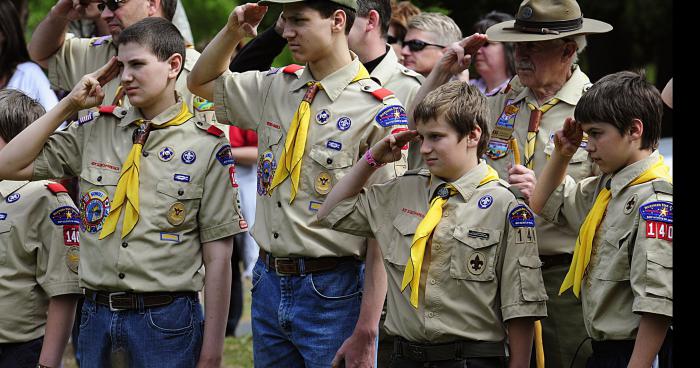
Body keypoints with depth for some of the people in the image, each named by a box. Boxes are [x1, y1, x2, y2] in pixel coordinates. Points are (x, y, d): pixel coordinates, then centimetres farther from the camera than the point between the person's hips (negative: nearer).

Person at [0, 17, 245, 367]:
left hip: (166, 321, -4)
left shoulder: (207, 147, -4)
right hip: (97, 315, 4)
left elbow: (218, 257, -4)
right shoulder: (95, 131, 8)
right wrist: (68, 105, 4)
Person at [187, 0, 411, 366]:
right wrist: (233, 30, 6)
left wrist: (365, 331, -18)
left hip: (333, 293, -6)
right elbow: (201, 82, 26)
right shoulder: (276, 87, 8)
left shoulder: (379, 112, -12)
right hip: (269, 284, 7)